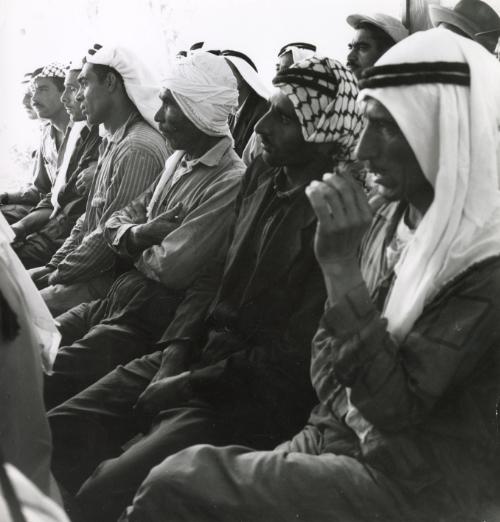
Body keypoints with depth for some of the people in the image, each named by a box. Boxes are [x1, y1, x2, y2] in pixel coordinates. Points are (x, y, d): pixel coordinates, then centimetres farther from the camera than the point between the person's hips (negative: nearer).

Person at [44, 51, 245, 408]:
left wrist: (138, 252, 0)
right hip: (115, 298, 8)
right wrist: (136, 235, -7)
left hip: (149, 322, -8)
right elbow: (118, 221, 16)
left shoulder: (229, 182, -16)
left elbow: (172, 269, -21)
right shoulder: (178, 161, 15)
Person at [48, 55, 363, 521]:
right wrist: (178, 350, -1)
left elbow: (295, 357, -16)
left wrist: (190, 385, -12)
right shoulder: (261, 175, 7)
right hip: (198, 354, 8)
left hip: (254, 394, -8)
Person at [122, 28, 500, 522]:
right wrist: (342, 411, -2)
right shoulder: (389, 223, 9)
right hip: (340, 440, 7)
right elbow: (329, 347, 17)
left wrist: (341, 270, -24)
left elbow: (394, 406, -21)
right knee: (178, 476, -11)